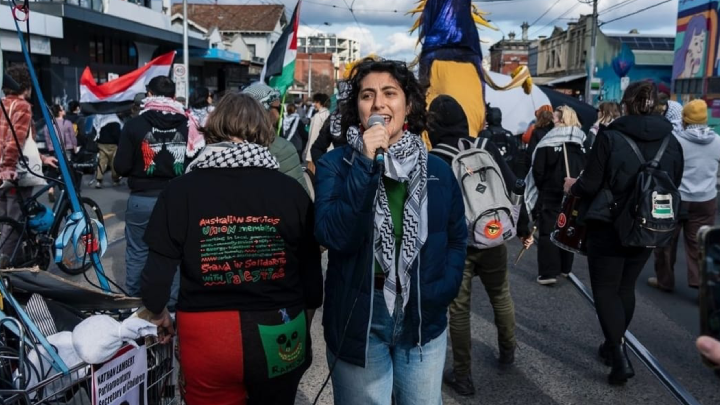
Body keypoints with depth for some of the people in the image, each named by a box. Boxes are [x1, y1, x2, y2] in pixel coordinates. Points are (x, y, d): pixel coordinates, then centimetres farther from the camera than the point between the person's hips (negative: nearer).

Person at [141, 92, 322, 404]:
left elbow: (157, 273, -6)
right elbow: (311, 272, -2)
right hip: (278, 337, 1)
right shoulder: (291, 190, -7)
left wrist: (159, 313, 15)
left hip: (208, 336, -1)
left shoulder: (181, 190, -8)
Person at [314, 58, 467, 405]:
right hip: (358, 318, -2)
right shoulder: (335, 164, -7)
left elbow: (457, 237, 10)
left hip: (423, 319, 3)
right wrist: (366, 165, -24)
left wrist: (441, 292, -4)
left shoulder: (438, 170, 2)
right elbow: (332, 236, -20)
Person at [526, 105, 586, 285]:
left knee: (548, 232, 0)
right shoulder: (582, 142, 2)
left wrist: (542, 188, 4)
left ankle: (548, 272, -5)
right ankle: (565, 268, 26)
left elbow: (537, 170, -11)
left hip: (551, 194, -5)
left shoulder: (548, 142, -12)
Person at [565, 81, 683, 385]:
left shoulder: (610, 136, -14)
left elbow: (590, 185, -14)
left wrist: (572, 186, 7)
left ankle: (620, 358, -3)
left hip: (609, 226, -5)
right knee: (626, 286, 20)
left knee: (605, 289, 5)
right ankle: (614, 345, 32)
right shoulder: (671, 141, 0)